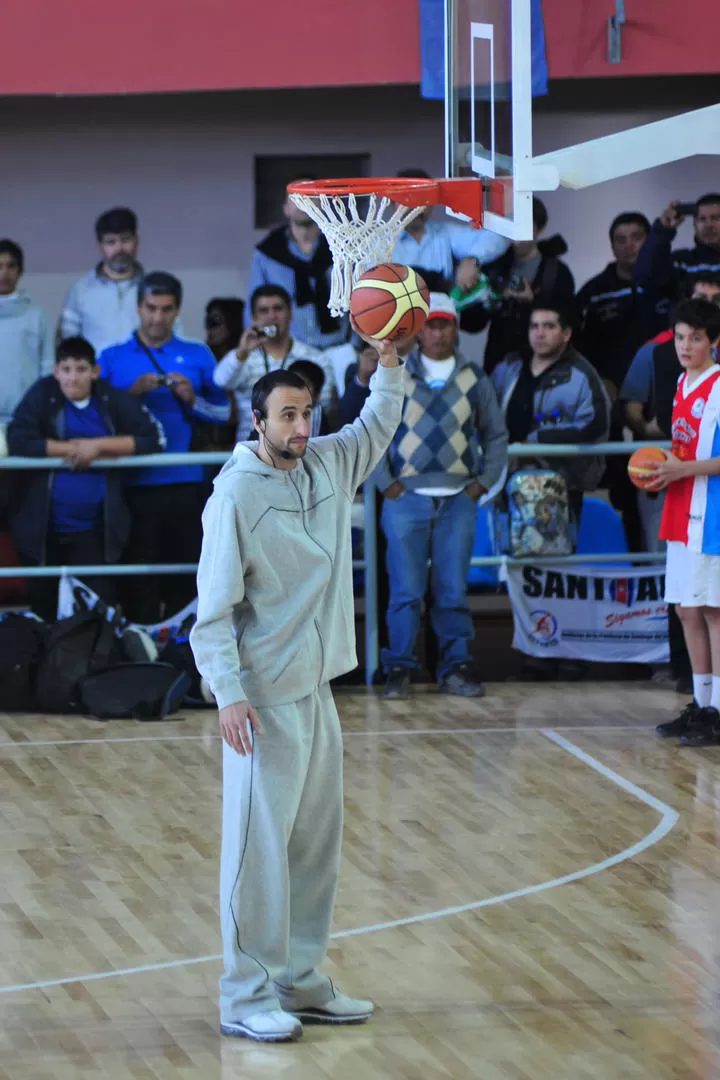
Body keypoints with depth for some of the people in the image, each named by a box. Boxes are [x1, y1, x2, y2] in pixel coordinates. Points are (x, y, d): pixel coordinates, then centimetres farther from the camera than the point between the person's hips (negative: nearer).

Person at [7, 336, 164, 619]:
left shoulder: (114, 400, -3)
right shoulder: (42, 395, -6)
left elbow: (153, 438, -9)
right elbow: (18, 441, -16)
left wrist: (98, 446, -16)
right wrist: (72, 449, -14)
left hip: (92, 531, 0)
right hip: (42, 528, 0)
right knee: (43, 609, 12)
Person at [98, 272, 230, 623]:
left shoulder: (198, 355, 10)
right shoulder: (113, 357, 8)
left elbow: (223, 412, 9)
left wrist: (191, 399, -9)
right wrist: (133, 393, -12)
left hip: (184, 484, 1)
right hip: (135, 484, -1)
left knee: (185, 578, 2)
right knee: (139, 578, -4)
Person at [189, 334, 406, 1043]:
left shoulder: (328, 466, 7)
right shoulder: (236, 496, -13)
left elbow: (377, 427, 24)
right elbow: (214, 607, -14)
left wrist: (388, 360, 8)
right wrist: (228, 694, -21)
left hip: (317, 692, 8)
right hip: (263, 702, -8)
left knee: (316, 844, 12)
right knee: (259, 846, -6)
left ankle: (299, 982, 22)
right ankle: (245, 997, -1)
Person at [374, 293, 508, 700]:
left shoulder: (474, 378, 10)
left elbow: (496, 434, 17)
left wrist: (484, 482, 6)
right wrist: (385, 482, -4)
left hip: (458, 499, 2)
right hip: (406, 497, -1)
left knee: (453, 589, 2)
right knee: (406, 590, -3)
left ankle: (456, 667, 9)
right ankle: (399, 669, 3)